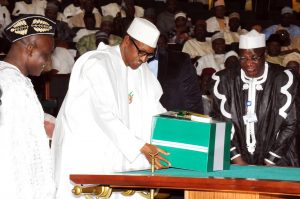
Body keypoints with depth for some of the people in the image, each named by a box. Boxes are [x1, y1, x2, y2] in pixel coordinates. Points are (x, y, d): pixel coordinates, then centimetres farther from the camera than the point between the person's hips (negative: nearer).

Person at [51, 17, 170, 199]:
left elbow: (154, 109, 8)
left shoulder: (142, 69, 9)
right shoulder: (98, 64, -17)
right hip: (84, 154, -7)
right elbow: (104, 115, -25)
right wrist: (142, 147, -29)